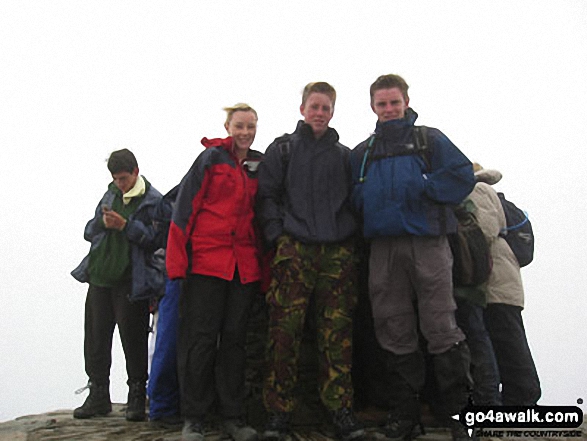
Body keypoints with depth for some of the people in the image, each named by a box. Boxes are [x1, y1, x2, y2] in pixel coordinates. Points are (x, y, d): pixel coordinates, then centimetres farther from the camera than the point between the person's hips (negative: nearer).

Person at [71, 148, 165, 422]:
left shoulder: (152, 200, -3)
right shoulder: (111, 194, 16)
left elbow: (156, 239, -13)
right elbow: (89, 232, 15)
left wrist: (125, 225, -19)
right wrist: (102, 223, -6)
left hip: (131, 282, -6)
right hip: (100, 276, 6)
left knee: (133, 339, -1)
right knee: (95, 336, 9)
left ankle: (137, 397, 13)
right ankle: (98, 396, 22)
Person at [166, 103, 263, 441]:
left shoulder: (260, 166, 15)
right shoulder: (211, 158, 2)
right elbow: (185, 207, -3)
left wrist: (265, 264, 11)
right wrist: (177, 260, -11)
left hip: (245, 265, 4)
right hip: (207, 260, -4)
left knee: (235, 338, 8)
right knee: (200, 337, -1)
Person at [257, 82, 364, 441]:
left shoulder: (344, 154, 20)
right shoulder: (282, 149, 14)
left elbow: (354, 200, 20)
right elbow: (267, 195, 7)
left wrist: (353, 237, 8)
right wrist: (277, 235, -4)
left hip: (338, 250, 2)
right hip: (294, 249, -2)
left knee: (338, 331, -3)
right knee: (285, 328, -7)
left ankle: (341, 408, 6)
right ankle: (279, 411, 2)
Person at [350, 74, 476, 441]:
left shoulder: (430, 139, 10)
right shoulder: (362, 153, 19)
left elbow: (464, 176, -1)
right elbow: (355, 197, 17)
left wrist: (421, 187, -10)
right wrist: (370, 206, -3)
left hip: (428, 243, -3)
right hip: (384, 248, 4)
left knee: (442, 328, -6)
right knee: (396, 333, 6)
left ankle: (460, 410, 7)